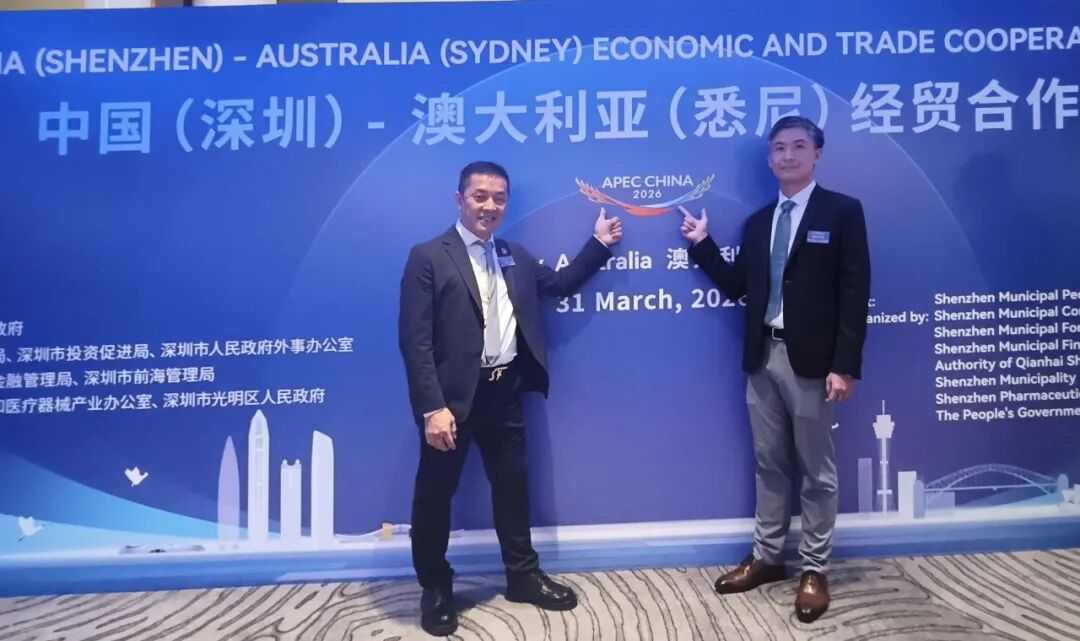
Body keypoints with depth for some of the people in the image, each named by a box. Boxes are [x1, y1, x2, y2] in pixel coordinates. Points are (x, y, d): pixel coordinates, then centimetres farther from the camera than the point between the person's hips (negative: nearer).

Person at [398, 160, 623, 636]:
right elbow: (415, 340, -15)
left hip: (505, 392, 6)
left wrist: (599, 243, 14)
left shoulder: (515, 256, 10)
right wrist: (432, 408, -21)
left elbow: (559, 284, 21)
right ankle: (435, 588, 29)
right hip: (454, 396, -5)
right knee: (435, 493, 9)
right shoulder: (428, 257, -9)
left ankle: (523, 575, 36)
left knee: (513, 485, 17)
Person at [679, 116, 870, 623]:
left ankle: (814, 570, 20)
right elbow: (738, 288, 10)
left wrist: (844, 365, -15)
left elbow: (854, 293, -9)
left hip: (811, 361, -5)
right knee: (769, 466, 15)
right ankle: (767, 558, 28)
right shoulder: (757, 222, 13)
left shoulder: (842, 211, -2)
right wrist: (702, 244, 0)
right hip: (763, 359, 5)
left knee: (816, 470, 7)